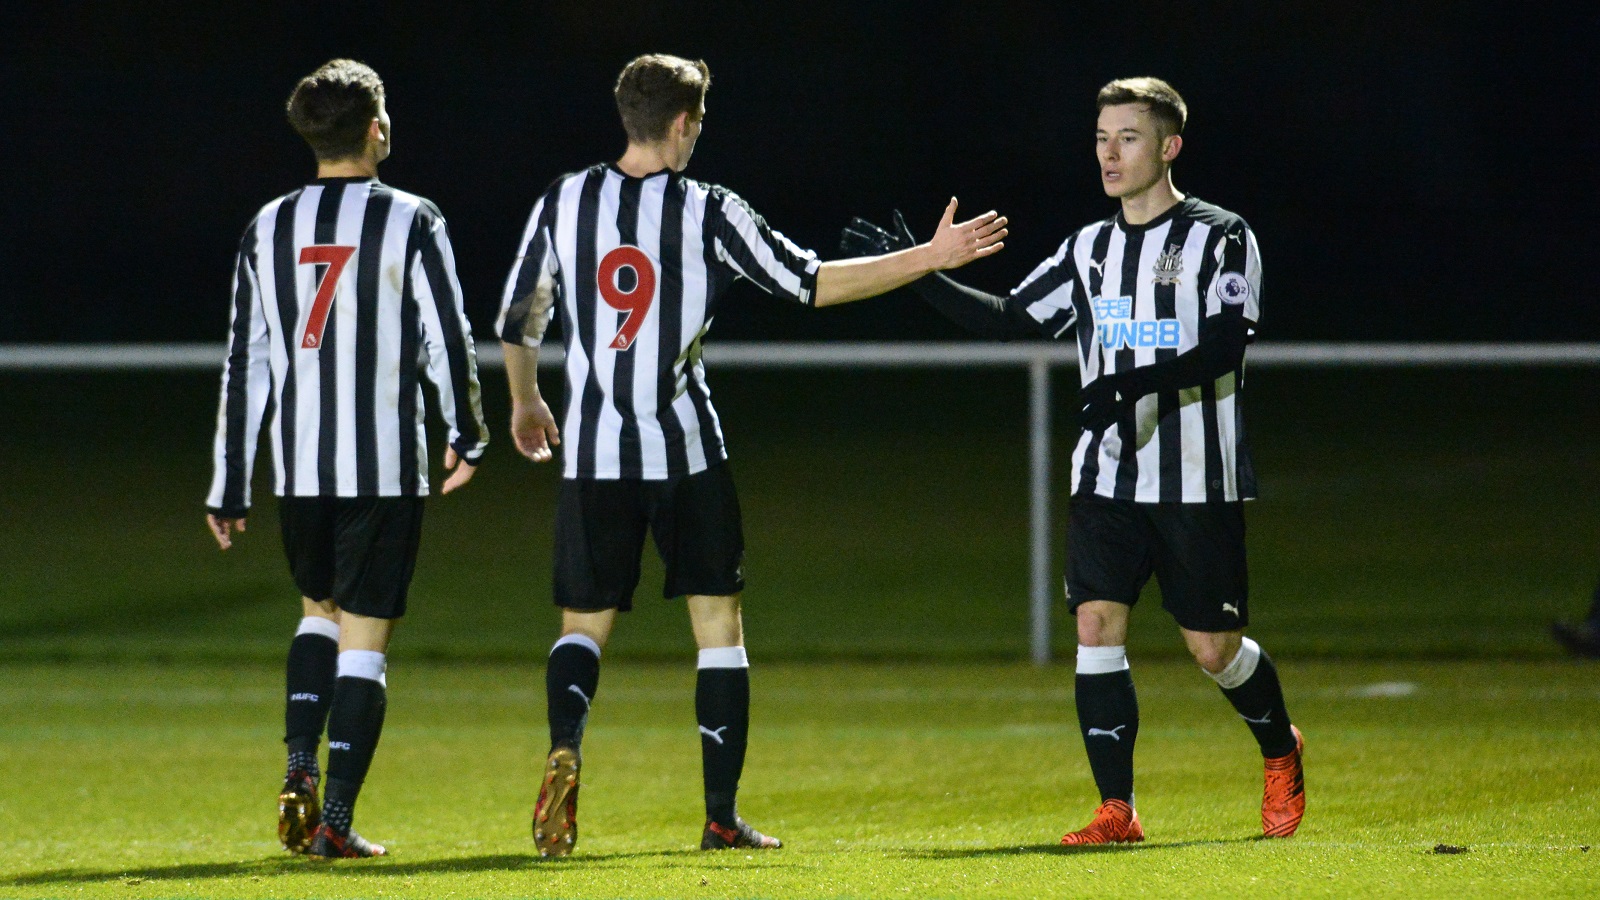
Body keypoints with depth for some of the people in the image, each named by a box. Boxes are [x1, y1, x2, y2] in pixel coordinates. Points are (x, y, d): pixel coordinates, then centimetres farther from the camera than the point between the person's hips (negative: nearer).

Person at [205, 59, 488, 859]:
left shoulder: (268, 229, 6)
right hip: (386, 465, -4)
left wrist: (229, 489, 10)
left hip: (297, 469, 4)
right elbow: (449, 343, -4)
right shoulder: (410, 223, -5)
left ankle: (299, 767, 6)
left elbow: (243, 366, 6)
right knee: (364, 639, 1)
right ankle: (336, 820, -3)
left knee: (320, 611, 24)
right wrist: (467, 438, 12)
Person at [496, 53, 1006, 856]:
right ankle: (721, 818, 6)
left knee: (584, 625, 11)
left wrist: (525, 401, 29)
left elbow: (517, 321, 10)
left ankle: (564, 748, -20)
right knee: (718, 625, 9)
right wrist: (927, 258, 3)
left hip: (593, 454, 2)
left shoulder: (564, 202, 2)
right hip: (686, 455, -2)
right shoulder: (708, 213, -6)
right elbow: (810, 283, -4)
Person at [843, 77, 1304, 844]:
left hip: (1199, 481, -5)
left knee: (1214, 648, 1)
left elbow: (1225, 346, -16)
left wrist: (1139, 382, -30)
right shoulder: (1090, 249, 13)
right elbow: (1011, 319, 17)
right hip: (1109, 476, 5)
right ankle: (1116, 810, -8)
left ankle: (1281, 752, 32)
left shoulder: (1220, 238, -4)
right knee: (1096, 622, -10)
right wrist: (918, 273, 7)